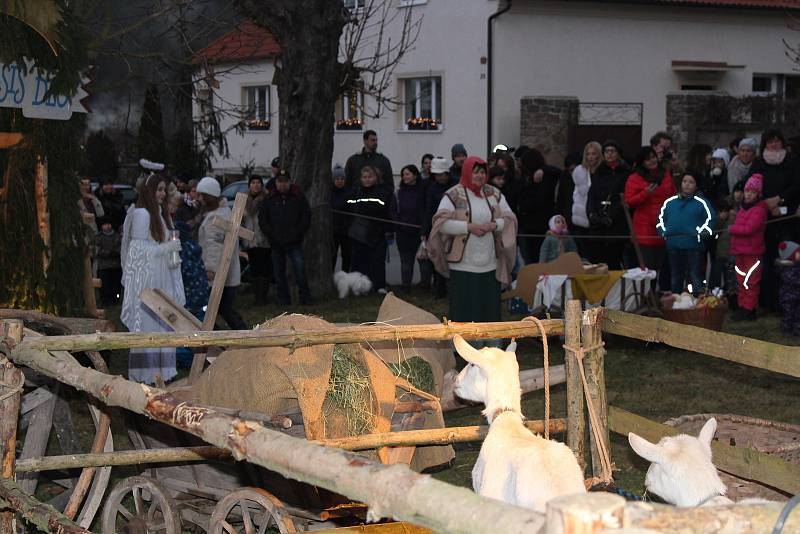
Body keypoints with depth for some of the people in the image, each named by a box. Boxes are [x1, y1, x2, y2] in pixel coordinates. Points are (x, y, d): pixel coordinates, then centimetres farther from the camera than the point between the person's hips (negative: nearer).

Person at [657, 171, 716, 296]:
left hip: (694, 245, -5)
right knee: (675, 277, 15)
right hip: (673, 245, 5)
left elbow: (710, 219, -5)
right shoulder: (670, 202, 12)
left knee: (695, 276, -5)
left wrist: (700, 233, -13)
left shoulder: (701, 203, -1)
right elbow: (661, 217, 21)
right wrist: (663, 232, 7)